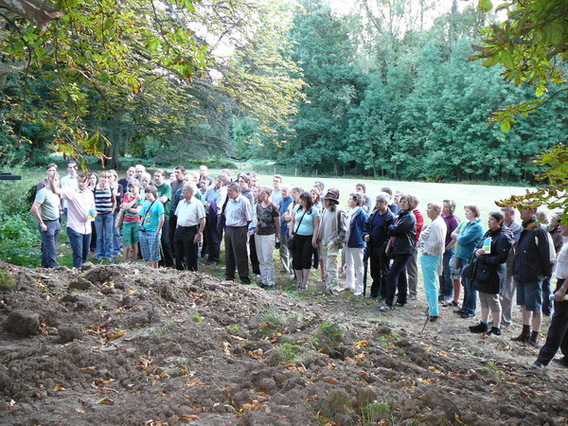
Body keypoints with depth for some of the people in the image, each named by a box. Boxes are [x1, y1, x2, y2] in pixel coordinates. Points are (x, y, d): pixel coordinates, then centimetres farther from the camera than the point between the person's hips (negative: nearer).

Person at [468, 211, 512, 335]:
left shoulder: (503, 237, -15)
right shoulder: (488, 233, 10)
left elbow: (501, 258, -21)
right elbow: (477, 247, 15)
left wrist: (484, 257, -19)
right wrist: (477, 252, -8)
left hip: (493, 273, -8)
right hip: (482, 270, 8)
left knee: (493, 300, 1)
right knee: (483, 299, 17)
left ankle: (496, 328, 12)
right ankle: (484, 324, 30)